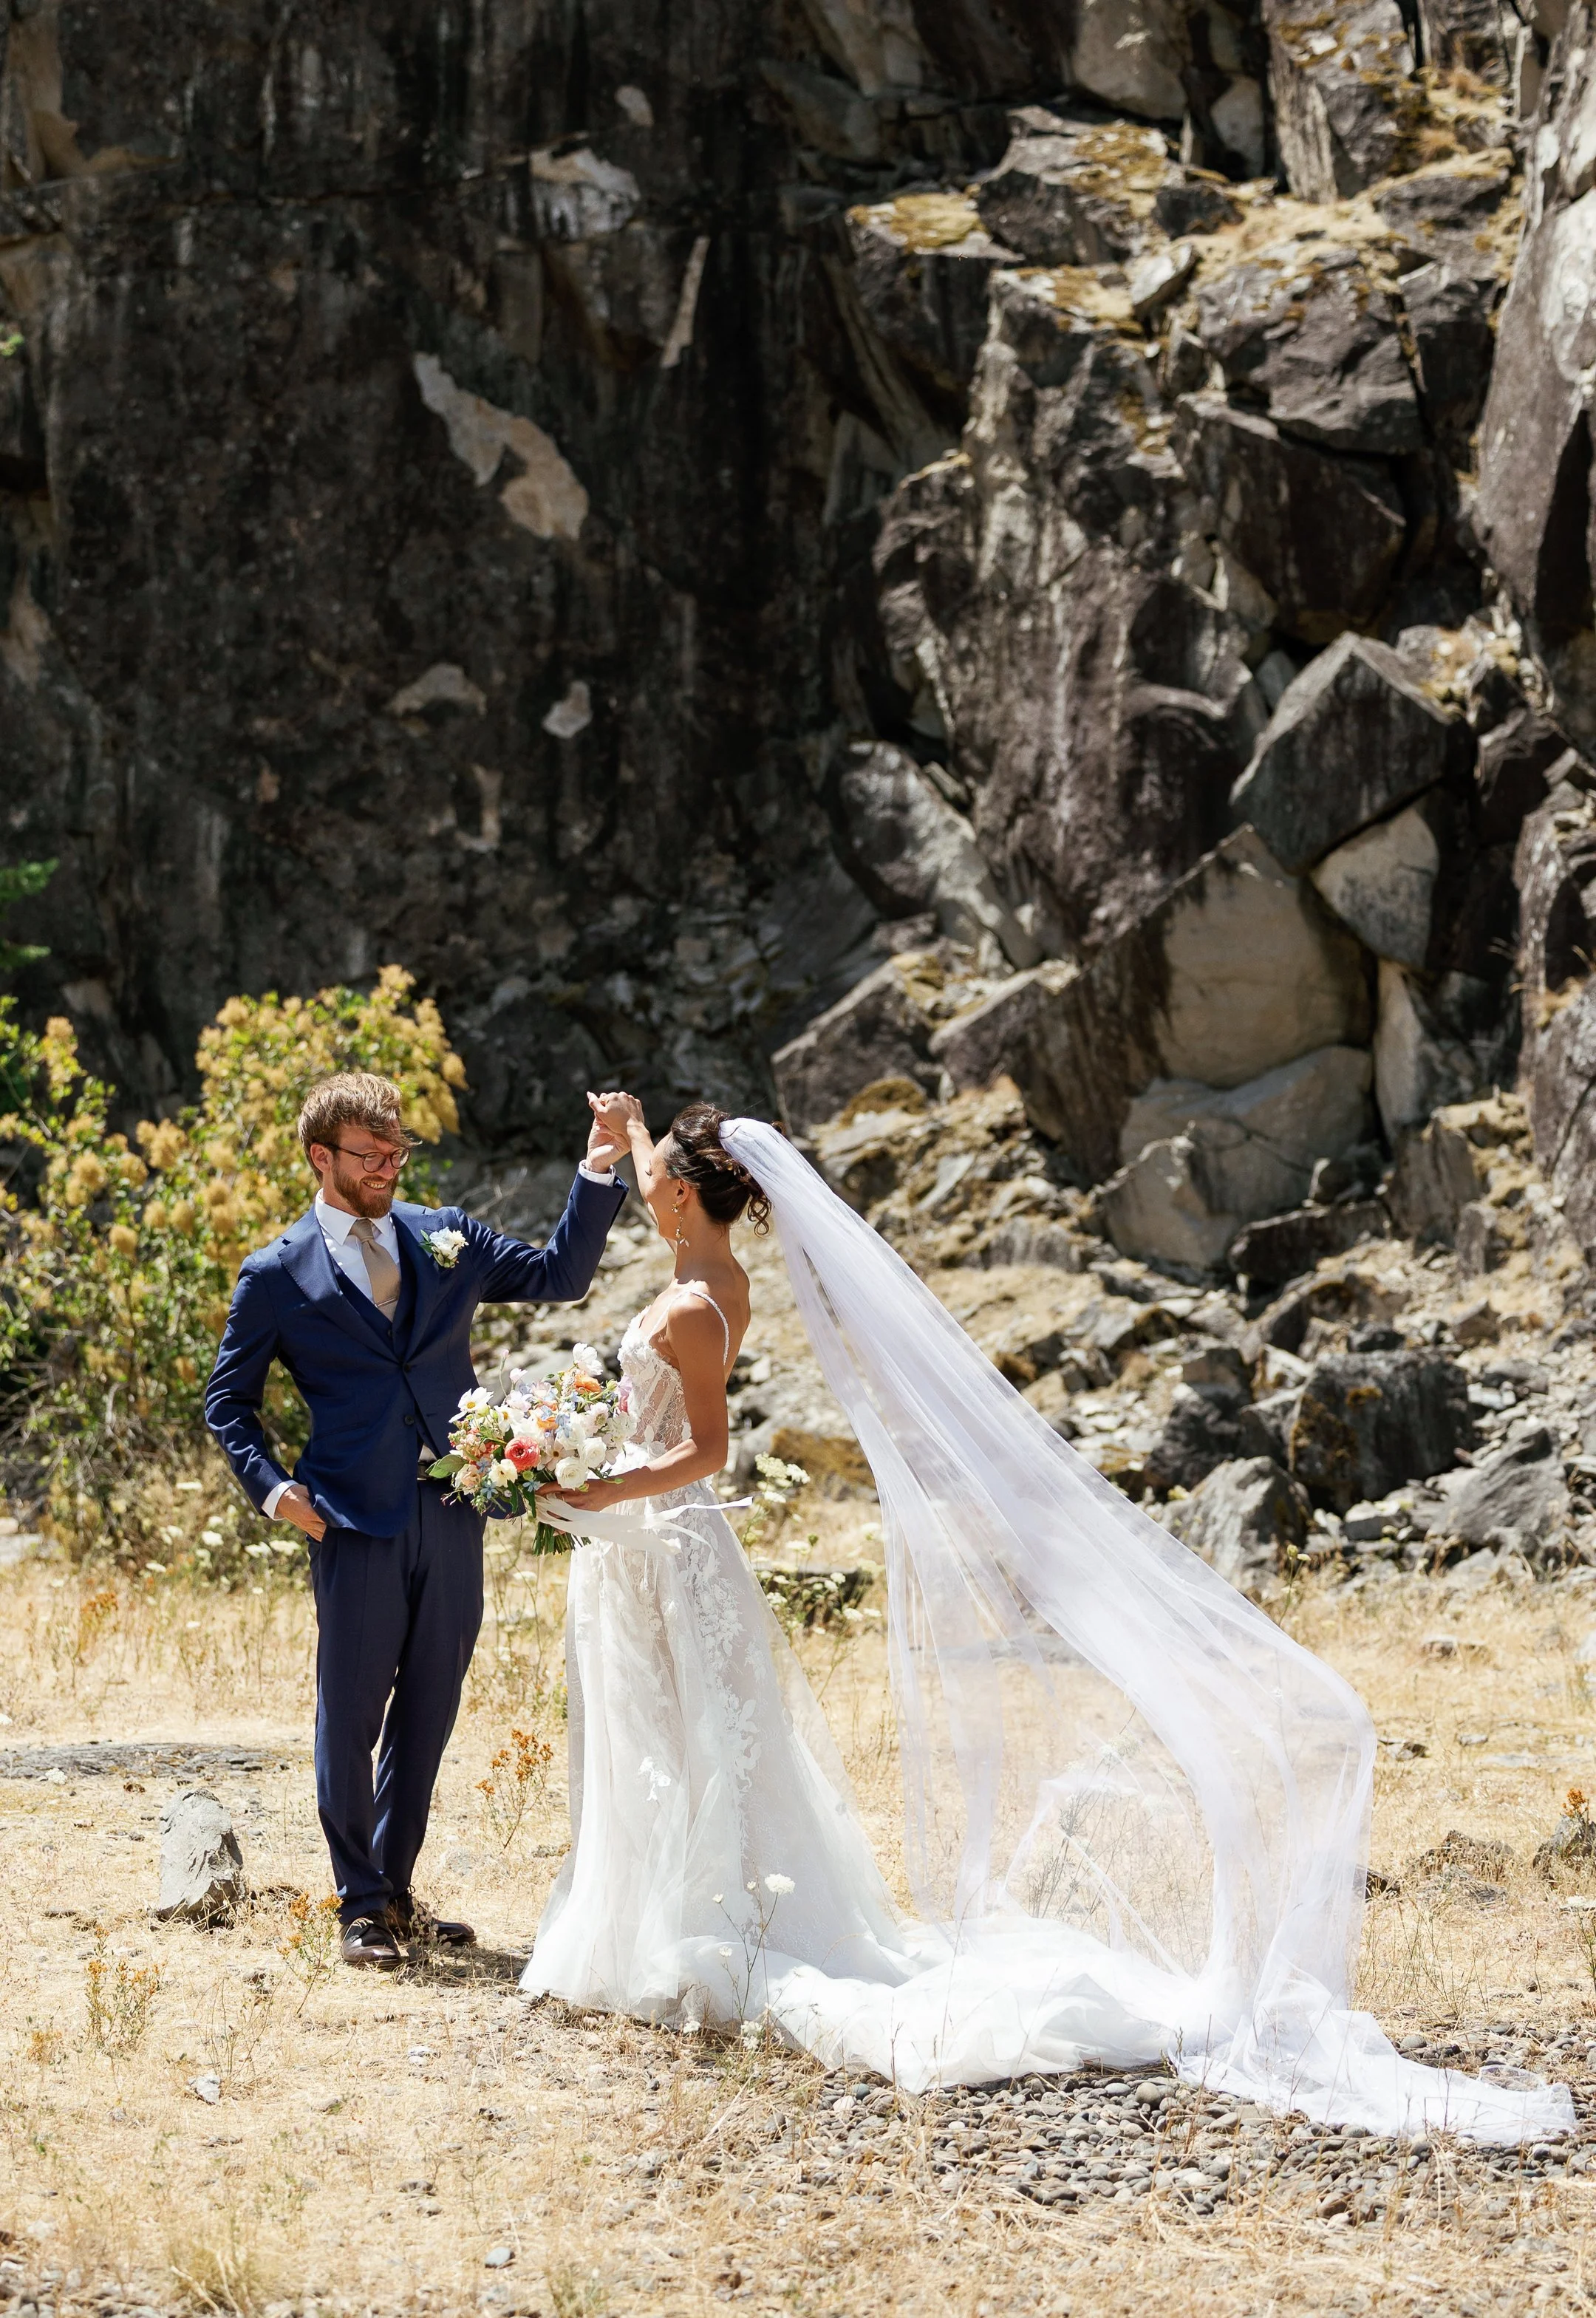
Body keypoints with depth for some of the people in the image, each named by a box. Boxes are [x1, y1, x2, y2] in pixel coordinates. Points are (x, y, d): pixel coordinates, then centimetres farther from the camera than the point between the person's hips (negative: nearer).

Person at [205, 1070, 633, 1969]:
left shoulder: (445, 1238, 10)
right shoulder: (279, 1276, 1)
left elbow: (561, 1275, 10)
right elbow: (229, 1401, 8)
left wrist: (600, 1167, -1)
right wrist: (272, 1487, -7)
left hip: (454, 1518, 4)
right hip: (357, 1525, -4)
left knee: (427, 1715, 11)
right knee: (351, 1719, 2)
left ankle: (396, 1889, 24)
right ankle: (363, 1906, 14)